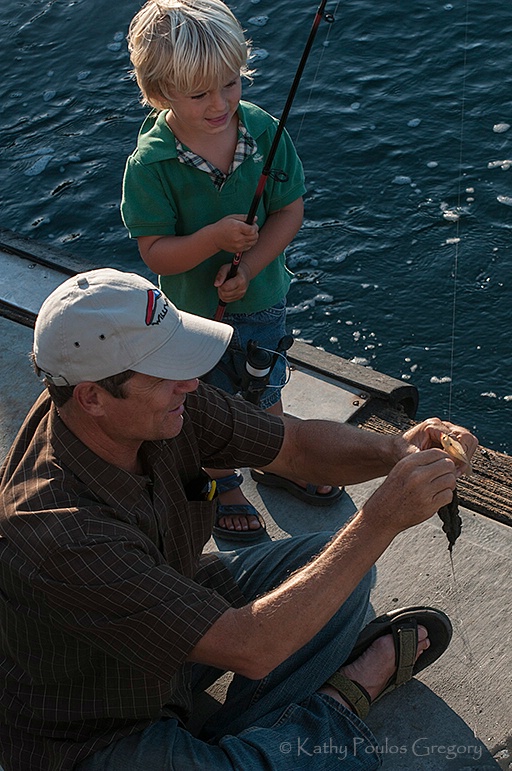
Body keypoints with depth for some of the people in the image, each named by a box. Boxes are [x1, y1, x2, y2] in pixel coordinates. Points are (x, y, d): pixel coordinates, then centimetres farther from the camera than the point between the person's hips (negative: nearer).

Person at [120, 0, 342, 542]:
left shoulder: (263, 131, -17)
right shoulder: (150, 163, -26)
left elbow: (290, 211, -12)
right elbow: (154, 252, -23)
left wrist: (247, 268, -23)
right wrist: (214, 238, -39)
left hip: (262, 294, 3)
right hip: (194, 309, -3)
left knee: (265, 389, 26)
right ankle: (225, 487, 46)